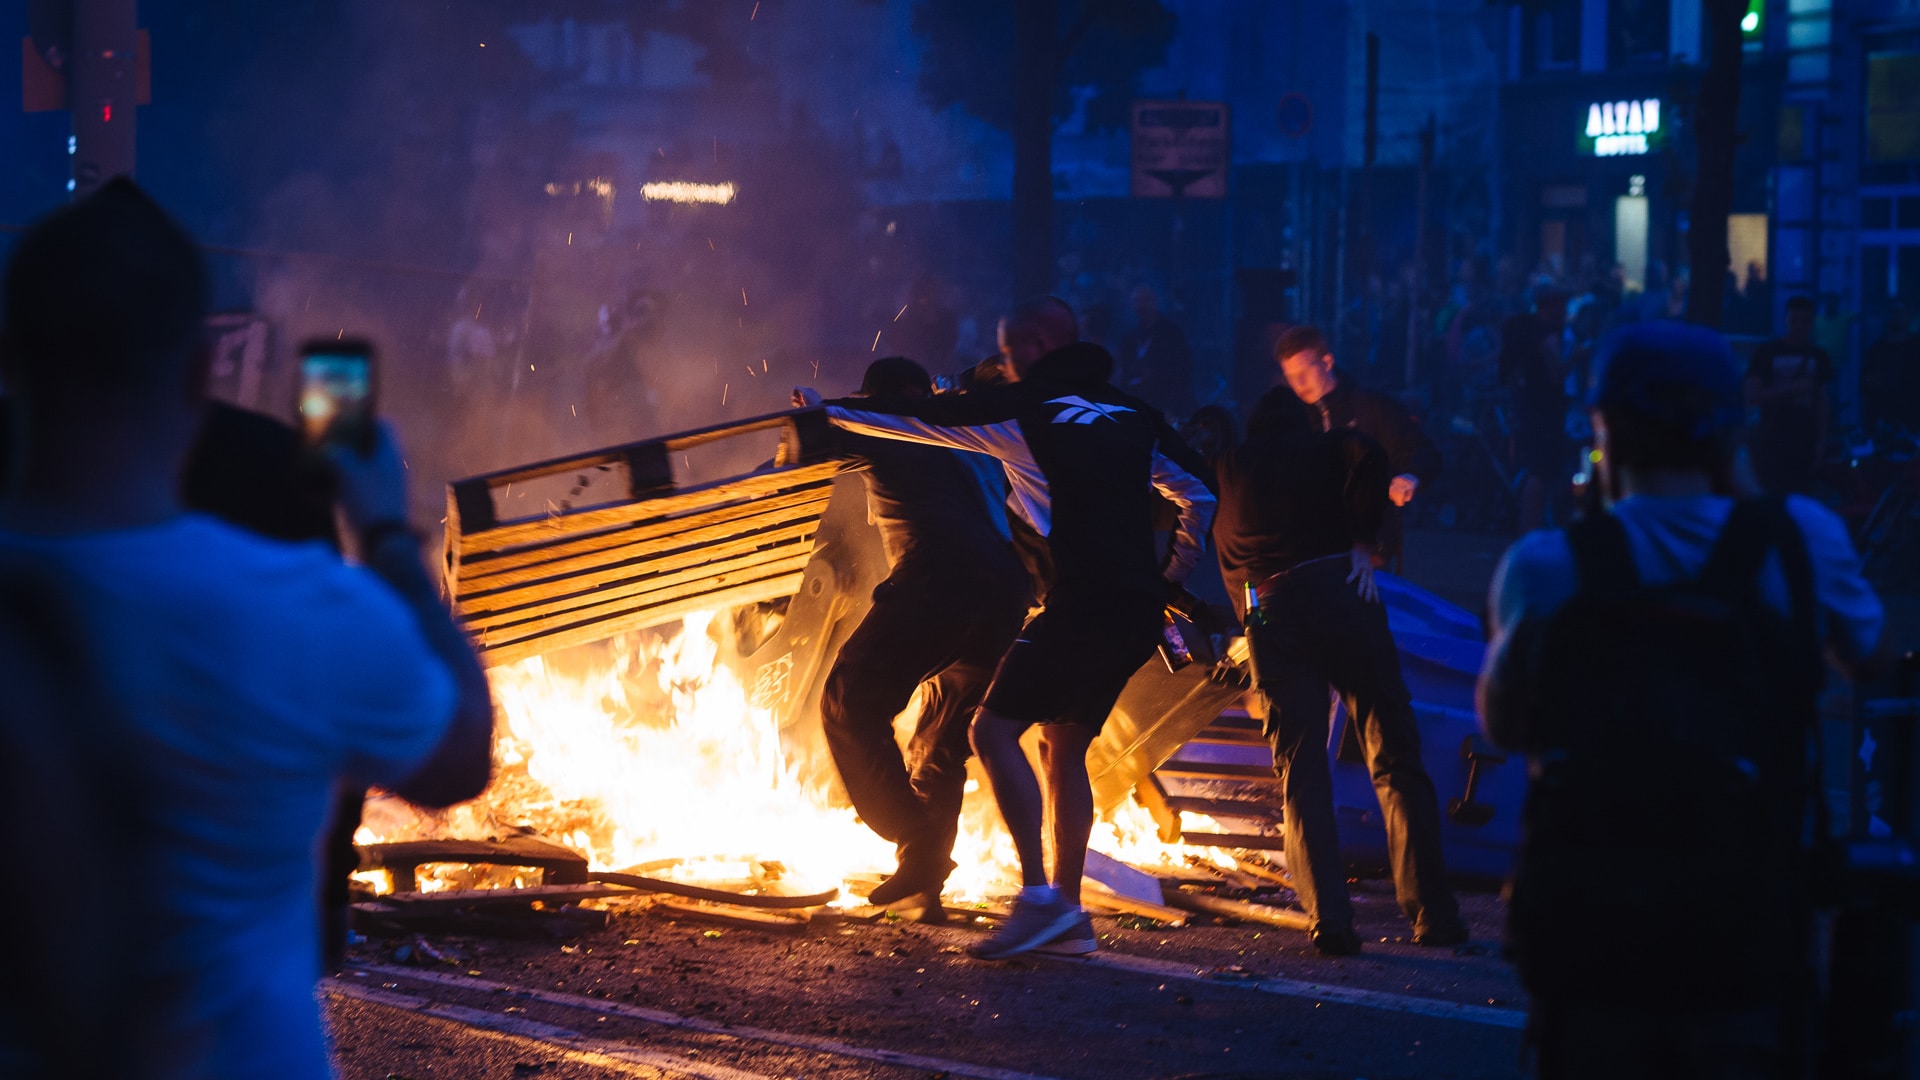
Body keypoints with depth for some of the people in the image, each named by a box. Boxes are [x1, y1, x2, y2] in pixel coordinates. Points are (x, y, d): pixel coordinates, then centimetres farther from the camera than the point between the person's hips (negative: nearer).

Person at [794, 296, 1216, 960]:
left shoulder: (1023, 409, -1)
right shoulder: (1133, 414, 17)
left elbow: (911, 418, 8)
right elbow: (1199, 494, 21)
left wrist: (829, 410, 21)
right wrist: (1168, 578, 26)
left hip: (1081, 606, -8)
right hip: (1137, 614, 8)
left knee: (995, 729, -5)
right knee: (1064, 745, 15)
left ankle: (1039, 896, -14)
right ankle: (1068, 917, 14)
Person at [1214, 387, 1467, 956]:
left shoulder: (1233, 468, 24)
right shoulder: (1327, 445, 16)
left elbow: (1227, 561, 28)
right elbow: (1368, 457, -8)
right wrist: (1363, 543, -2)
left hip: (1270, 614, 2)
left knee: (1300, 771, 2)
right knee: (1396, 762, 3)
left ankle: (1328, 918, -13)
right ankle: (1433, 913, -1)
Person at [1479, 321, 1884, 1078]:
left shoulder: (1546, 566, -5)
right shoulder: (1803, 539, -3)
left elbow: (1505, 723, 7)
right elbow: (1862, 641, 18)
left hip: (1588, 921, 0)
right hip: (1746, 922, 0)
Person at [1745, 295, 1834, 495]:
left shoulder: (1817, 356, 11)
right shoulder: (1766, 352, 1)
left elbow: (1821, 402, 12)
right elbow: (1752, 397, -5)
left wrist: (1821, 441, 4)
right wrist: (1790, 389, -15)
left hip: (1804, 439, 3)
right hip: (1771, 440, -2)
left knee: (1800, 494, -5)